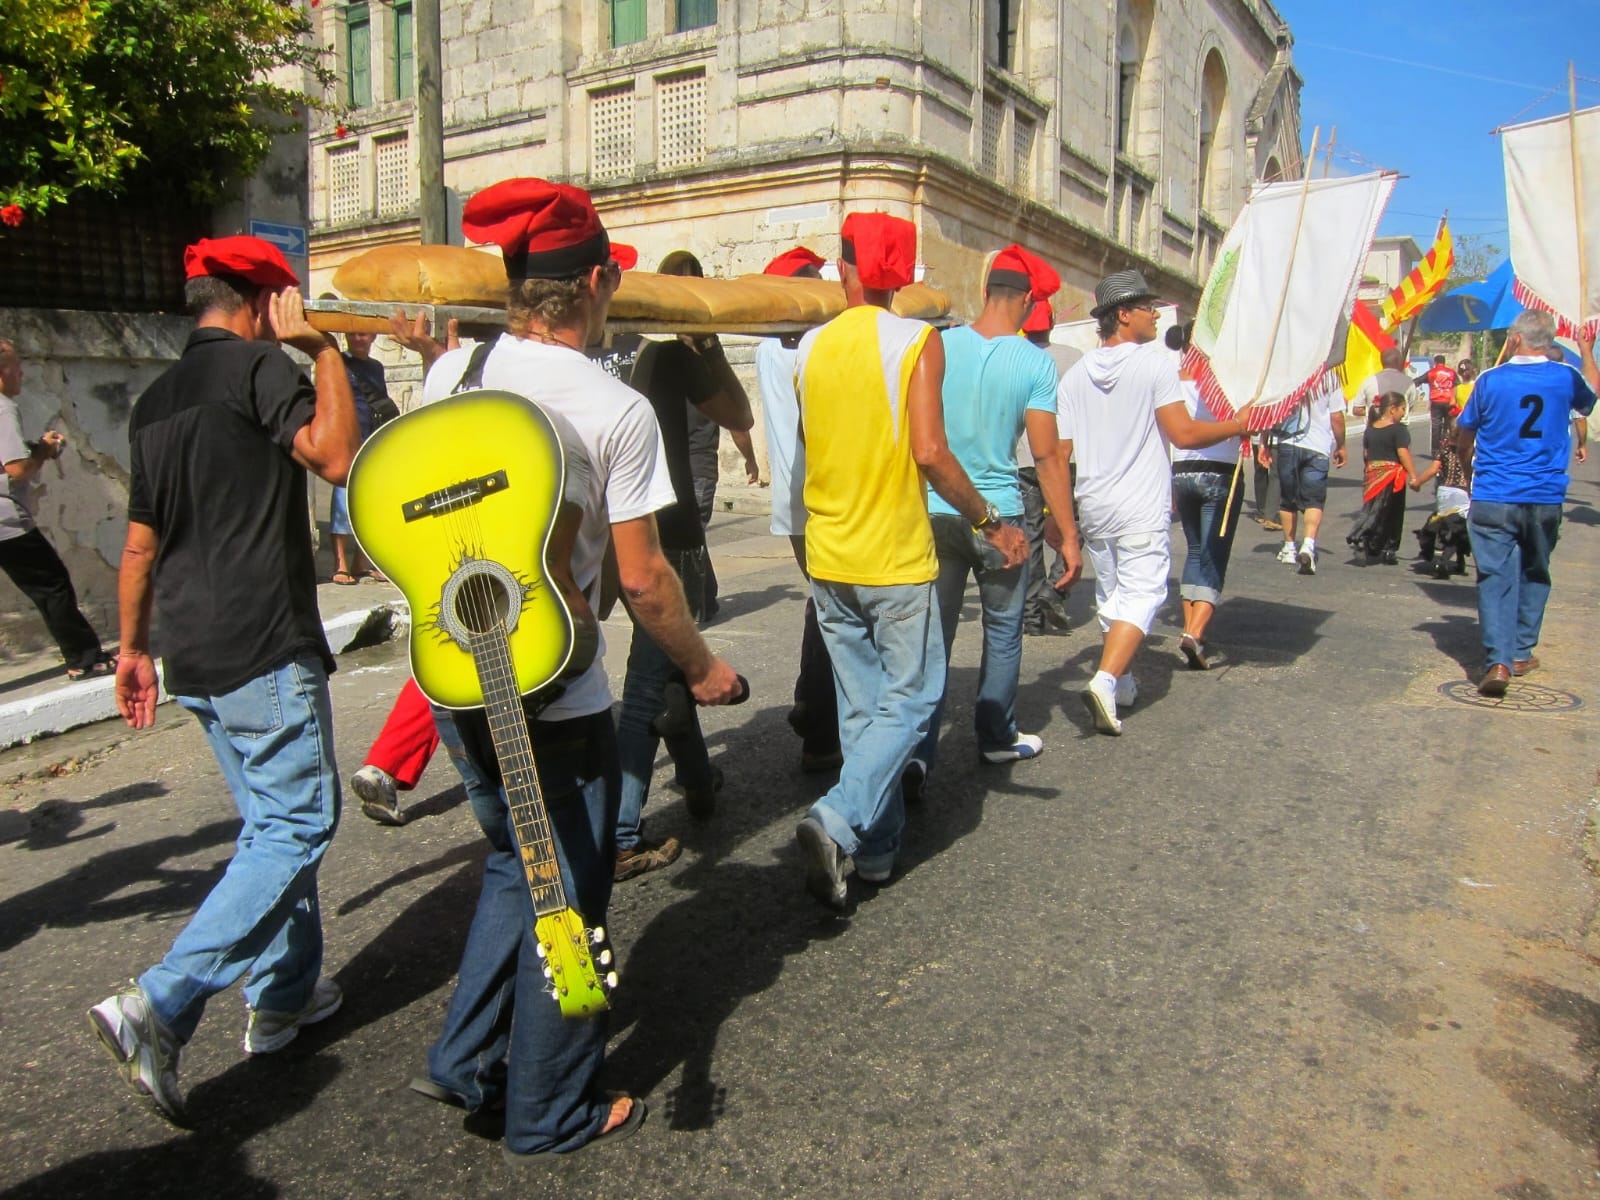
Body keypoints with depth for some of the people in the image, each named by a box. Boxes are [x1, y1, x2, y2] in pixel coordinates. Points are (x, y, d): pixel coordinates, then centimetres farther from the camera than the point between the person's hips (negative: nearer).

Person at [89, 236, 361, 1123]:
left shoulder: (155, 400, 16)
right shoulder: (254, 364, -8)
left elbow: (140, 542, 18)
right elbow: (336, 456, -23)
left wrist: (132, 647, 25)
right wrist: (323, 348, -11)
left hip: (192, 655, 9)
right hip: (265, 650, -9)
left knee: (272, 819, 18)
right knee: (295, 826, -3)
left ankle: (285, 993, 26)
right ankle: (159, 1006, -9)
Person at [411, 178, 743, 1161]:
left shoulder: (449, 374, 0)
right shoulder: (617, 410, -16)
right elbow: (642, 579, -15)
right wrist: (701, 666, 1)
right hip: (556, 694, -6)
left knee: (514, 866, 27)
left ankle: (466, 1062, 32)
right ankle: (551, 1116, 29)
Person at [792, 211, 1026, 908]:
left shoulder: (810, 348, 5)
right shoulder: (917, 341, -9)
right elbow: (929, 452, -17)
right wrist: (990, 523, -6)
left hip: (827, 558, 5)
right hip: (895, 558, -5)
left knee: (861, 706, 14)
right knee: (909, 699, 6)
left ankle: (874, 848, 21)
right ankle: (838, 821, -10)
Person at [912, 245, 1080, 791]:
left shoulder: (939, 347, -1)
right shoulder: (1034, 362, -8)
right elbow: (1046, 455, -9)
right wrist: (1068, 534, -3)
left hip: (934, 513, 2)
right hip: (996, 514, -2)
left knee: (933, 633, 7)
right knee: (1003, 631, 16)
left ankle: (917, 750, -1)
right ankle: (997, 737, 30)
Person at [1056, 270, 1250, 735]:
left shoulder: (1075, 375, 6)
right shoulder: (1156, 361, -10)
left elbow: (1060, 452, 5)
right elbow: (1184, 434, -15)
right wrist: (1238, 426, 0)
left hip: (1093, 505, 6)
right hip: (1141, 506, -6)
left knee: (1110, 594, 17)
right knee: (1141, 593, -5)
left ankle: (1121, 682, 28)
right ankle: (1105, 682, -21)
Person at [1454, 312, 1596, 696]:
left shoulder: (1490, 380, -5)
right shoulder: (1566, 377, 0)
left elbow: (1463, 440, 6)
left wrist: (1469, 468, 26)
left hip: (1492, 498, -2)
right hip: (1546, 500, 3)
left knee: (1496, 578, -3)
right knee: (1534, 575, 18)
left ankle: (1498, 661, -15)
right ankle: (1522, 652, 25)